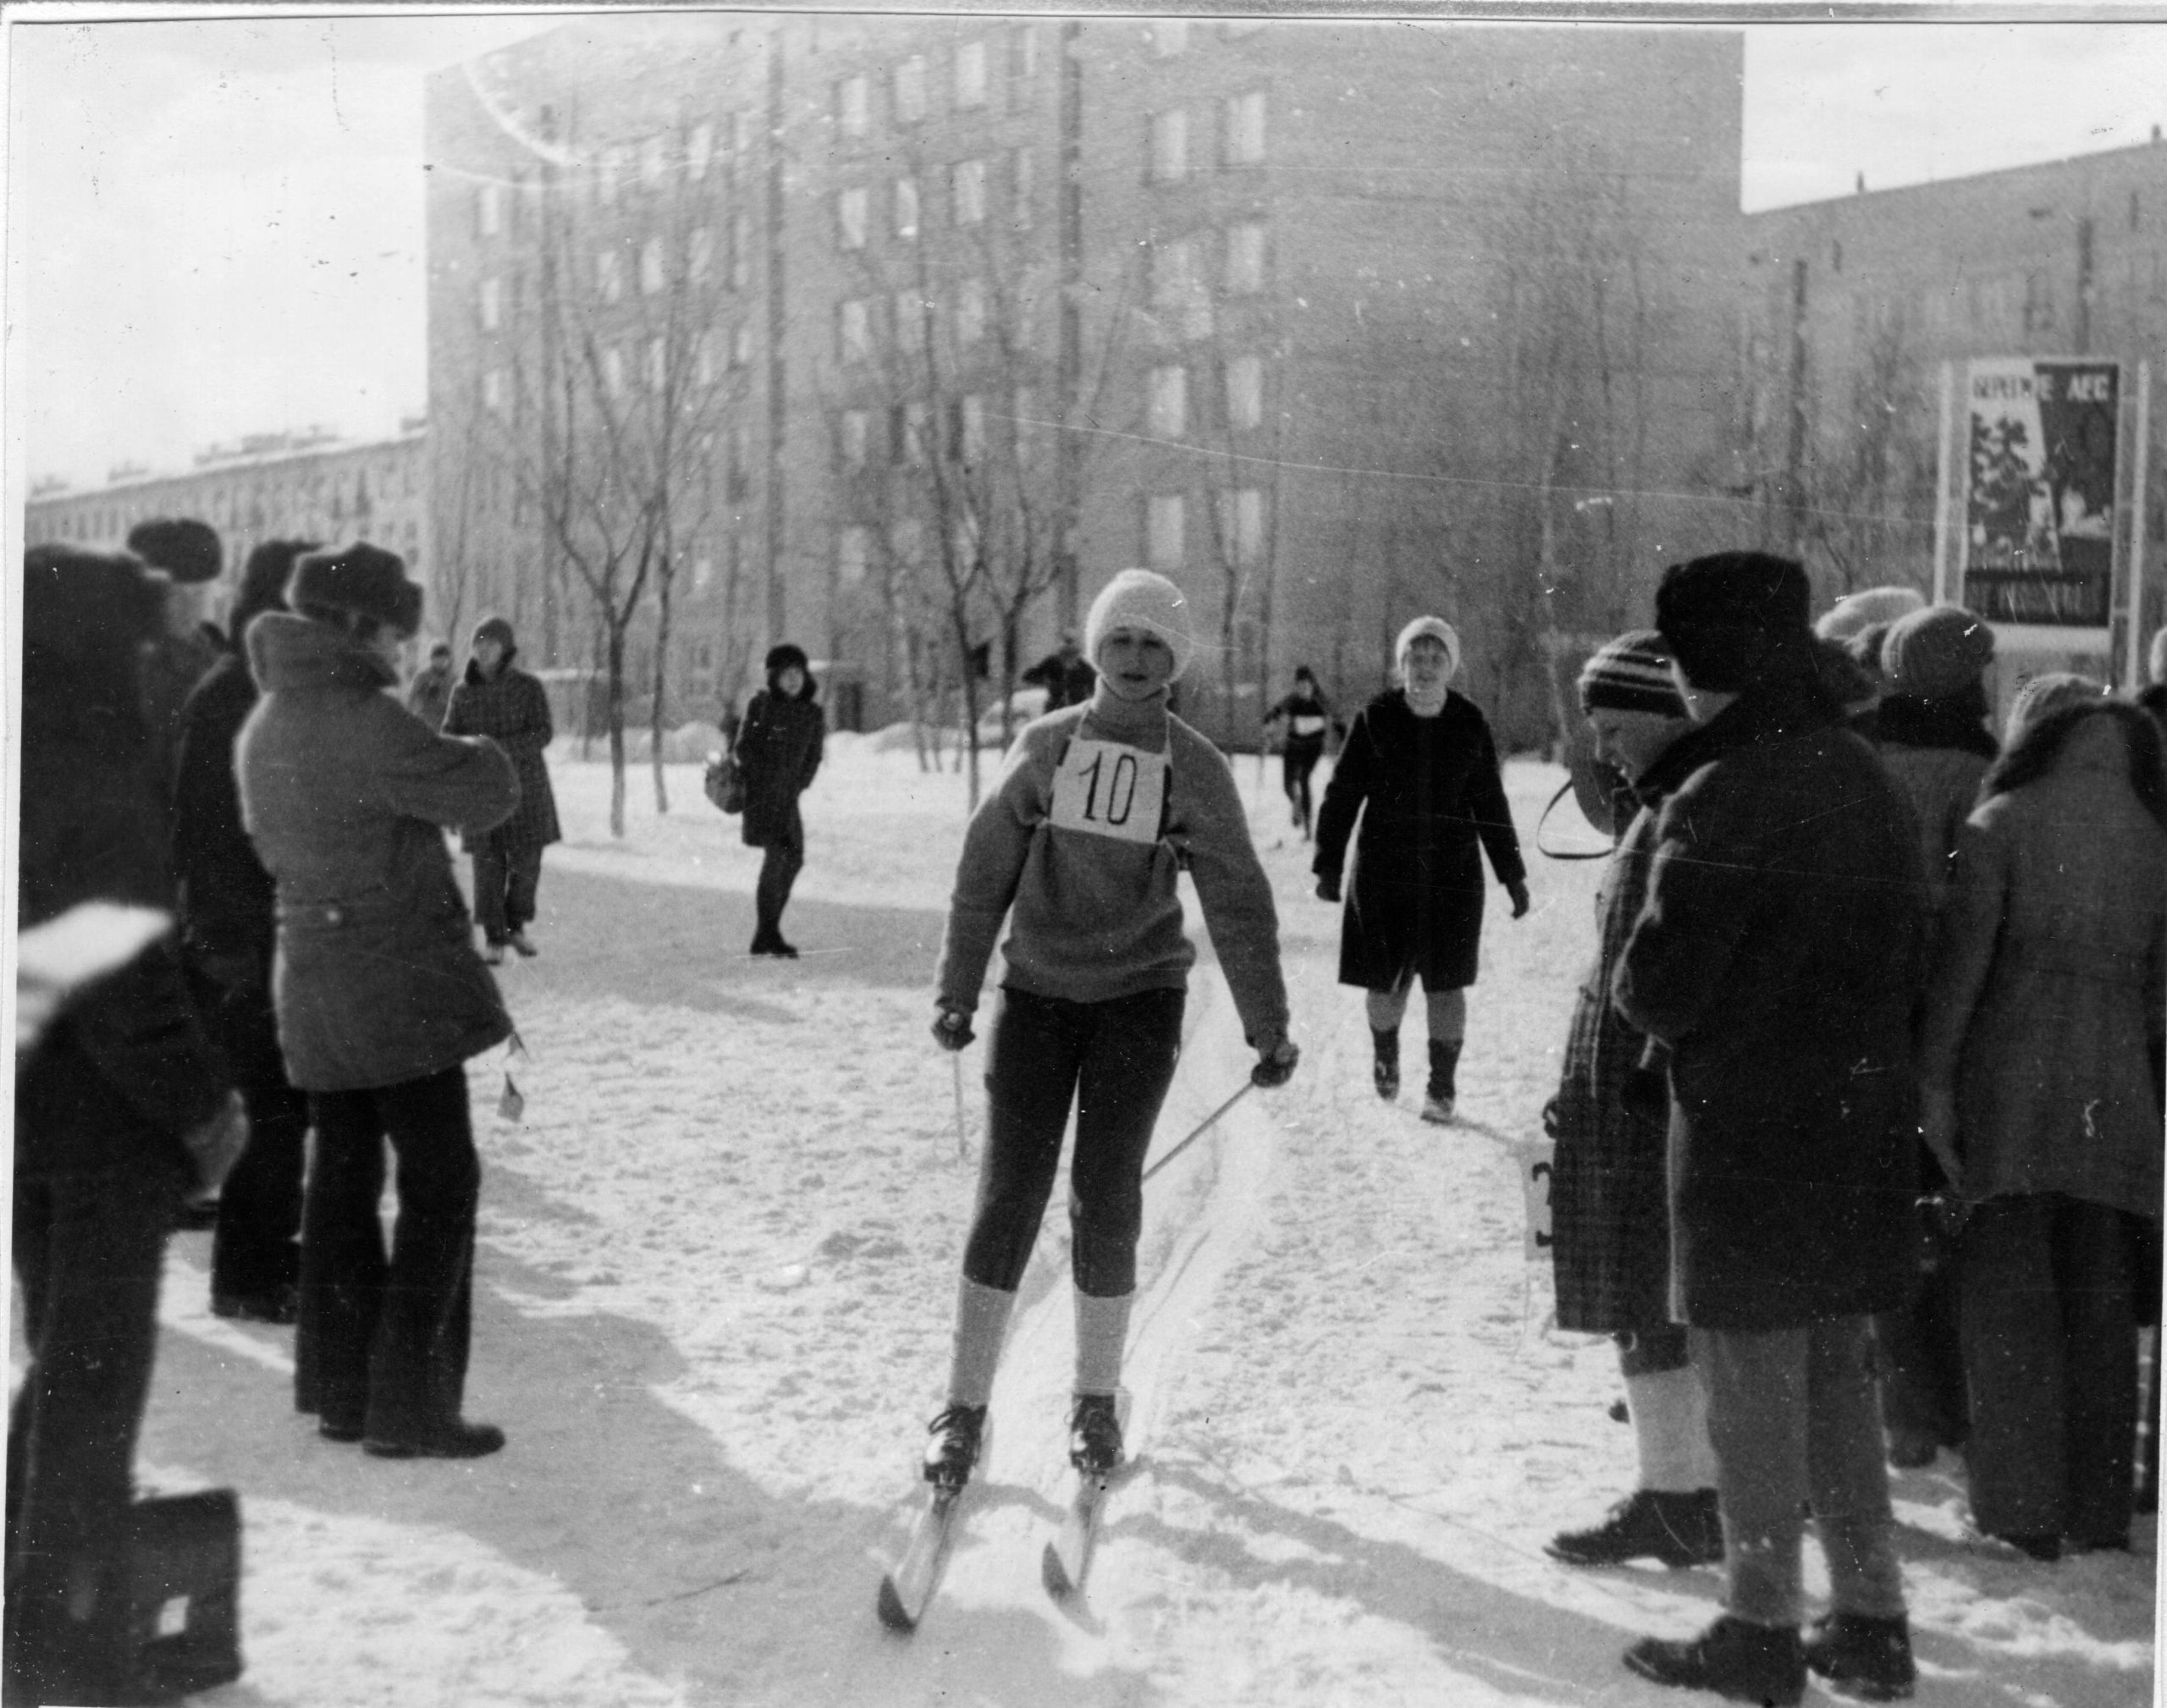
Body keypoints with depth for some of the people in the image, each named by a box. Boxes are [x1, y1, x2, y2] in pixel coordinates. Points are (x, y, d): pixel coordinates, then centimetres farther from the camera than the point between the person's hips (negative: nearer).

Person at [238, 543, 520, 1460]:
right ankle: (408, 1402, 0)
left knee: (343, 1177, 15)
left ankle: (338, 1389, 21)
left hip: (313, 981, 9)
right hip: (398, 979, -9)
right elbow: (486, 794, -19)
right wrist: (474, 751, 3)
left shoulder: (262, 728, 9)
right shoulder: (364, 721, -19)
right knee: (439, 1179, -1)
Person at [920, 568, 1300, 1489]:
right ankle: (965, 1406, 6)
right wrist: (957, 993, 5)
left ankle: (1097, 1398, 18)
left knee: (1107, 1196, 0)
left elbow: (1238, 903, 0)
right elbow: (983, 875, 5)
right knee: (1008, 1194, -3)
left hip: (1140, 997, 0)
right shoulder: (1043, 747, -1)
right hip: (1037, 993, 0)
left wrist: (1268, 1025, -1)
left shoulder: (1195, 768, -2)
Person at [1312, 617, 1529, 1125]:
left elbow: (1490, 804, 9)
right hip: (1384, 873, -1)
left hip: (1452, 875, 1)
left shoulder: (1470, 725, 1)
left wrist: (1512, 874, 10)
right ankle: (1385, 1050, 35)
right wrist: (1328, 865, -3)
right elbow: (1341, 794, 0)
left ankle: (1442, 1085, 12)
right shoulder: (1375, 719, -4)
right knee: (1385, 982, 5)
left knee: (1445, 983, 1)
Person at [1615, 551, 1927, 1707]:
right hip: (1863, 1125, 7)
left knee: (1753, 1386, 4)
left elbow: (1659, 991, -18)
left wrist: (1638, 985, 3)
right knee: (1839, 1377, 16)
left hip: (1748, 1135, -7)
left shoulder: (1724, 799, -19)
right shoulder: (1867, 782, 8)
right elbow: (1906, 963, 15)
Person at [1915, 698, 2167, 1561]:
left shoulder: (2004, 822, 0)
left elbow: (1964, 956, -7)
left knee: (2007, 1294, 1)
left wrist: (1933, 1077, -5)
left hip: (2013, 1076, -3)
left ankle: (2021, 1508, -2)